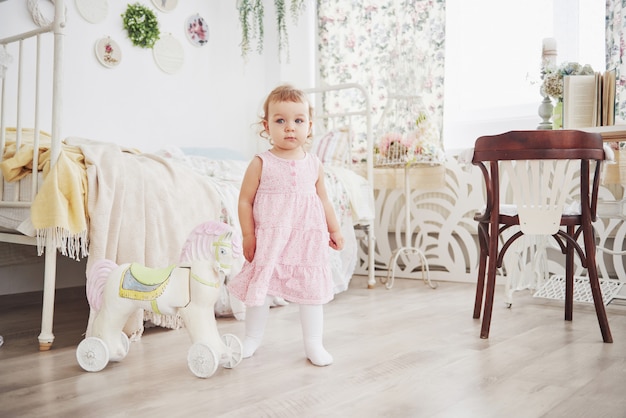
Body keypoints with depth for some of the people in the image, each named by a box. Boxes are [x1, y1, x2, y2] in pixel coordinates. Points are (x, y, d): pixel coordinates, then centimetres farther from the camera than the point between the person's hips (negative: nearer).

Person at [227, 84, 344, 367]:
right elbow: (245, 200, -4)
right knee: (260, 291, 8)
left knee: (312, 292, 8)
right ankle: (252, 339, 29)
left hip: (308, 239, 2)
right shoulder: (261, 163, -5)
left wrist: (334, 229, 13)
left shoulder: (314, 164, 5)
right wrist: (248, 235, -9)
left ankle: (314, 344, 22)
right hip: (269, 240, -2)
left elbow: (323, 199, 14)